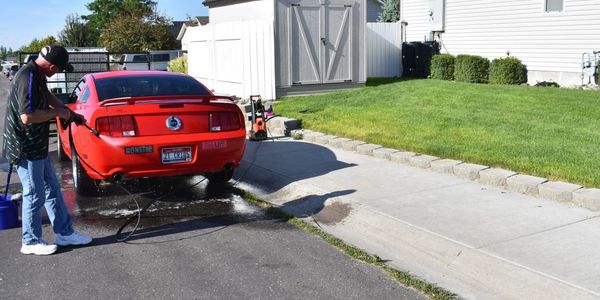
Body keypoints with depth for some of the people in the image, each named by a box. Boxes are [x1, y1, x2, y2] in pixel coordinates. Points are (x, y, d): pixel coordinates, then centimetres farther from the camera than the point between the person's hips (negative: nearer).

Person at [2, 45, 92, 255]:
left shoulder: (37, 75, 7)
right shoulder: (28, 79, -24)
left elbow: (47, 95, 27)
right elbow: (27, 116, -31)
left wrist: (69, 112, 19)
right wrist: (58, 112, -19)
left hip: (37, 146, 10)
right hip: (25, 149, -10)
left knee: (52, 190, 16)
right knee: (35, 196, 2)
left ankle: (64, 233, 26)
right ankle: (31, 242, 17)